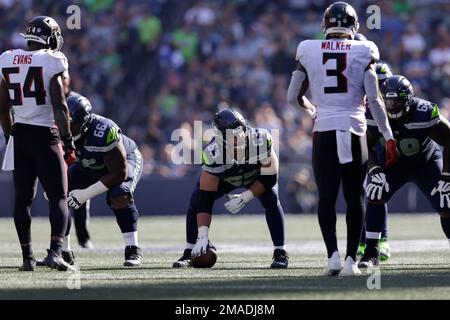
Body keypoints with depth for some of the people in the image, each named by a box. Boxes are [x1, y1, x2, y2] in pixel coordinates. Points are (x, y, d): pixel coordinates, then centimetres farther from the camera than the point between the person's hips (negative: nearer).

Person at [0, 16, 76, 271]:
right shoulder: (52, 62, -9)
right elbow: (59, 106, -13)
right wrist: (68, 140, -7)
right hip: (45, 135, -4)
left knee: (23, 198, 11)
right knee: (58, 197, 0)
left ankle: (28, 257, 12)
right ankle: (55, 252, -16)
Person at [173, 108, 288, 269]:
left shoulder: (261, 140, -41)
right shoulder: (212, 154, -40)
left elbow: (269, 178, -27)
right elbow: (206, 199, -36)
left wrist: (245, 198, -36)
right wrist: (203, 236, -42)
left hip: (258, 174, 0)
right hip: (225, 177, 0)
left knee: (271, 200, -25)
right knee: (197, 201, -17)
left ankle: (280, 253, -13)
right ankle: (189, 253, -3)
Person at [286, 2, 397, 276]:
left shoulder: (309, 51, 4)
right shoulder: (363, 52, 0)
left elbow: (294, 98, 10)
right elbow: (374, 99, -4)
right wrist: (389, 137, 1)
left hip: (324, 131, 0)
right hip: (355, 131, 0)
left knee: (327, 196, 3)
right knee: (355, 197, 8)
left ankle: (333, 253, -14)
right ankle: (351, 259, 5)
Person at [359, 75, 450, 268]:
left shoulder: (424, 114, -33)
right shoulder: (375, 116, -24)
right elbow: (367, 145, -7)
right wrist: (374, 170, -22)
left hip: (425, 163, -2)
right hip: (391, 164, 2)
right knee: (375, 196, -22)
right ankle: (371, 253, -14)